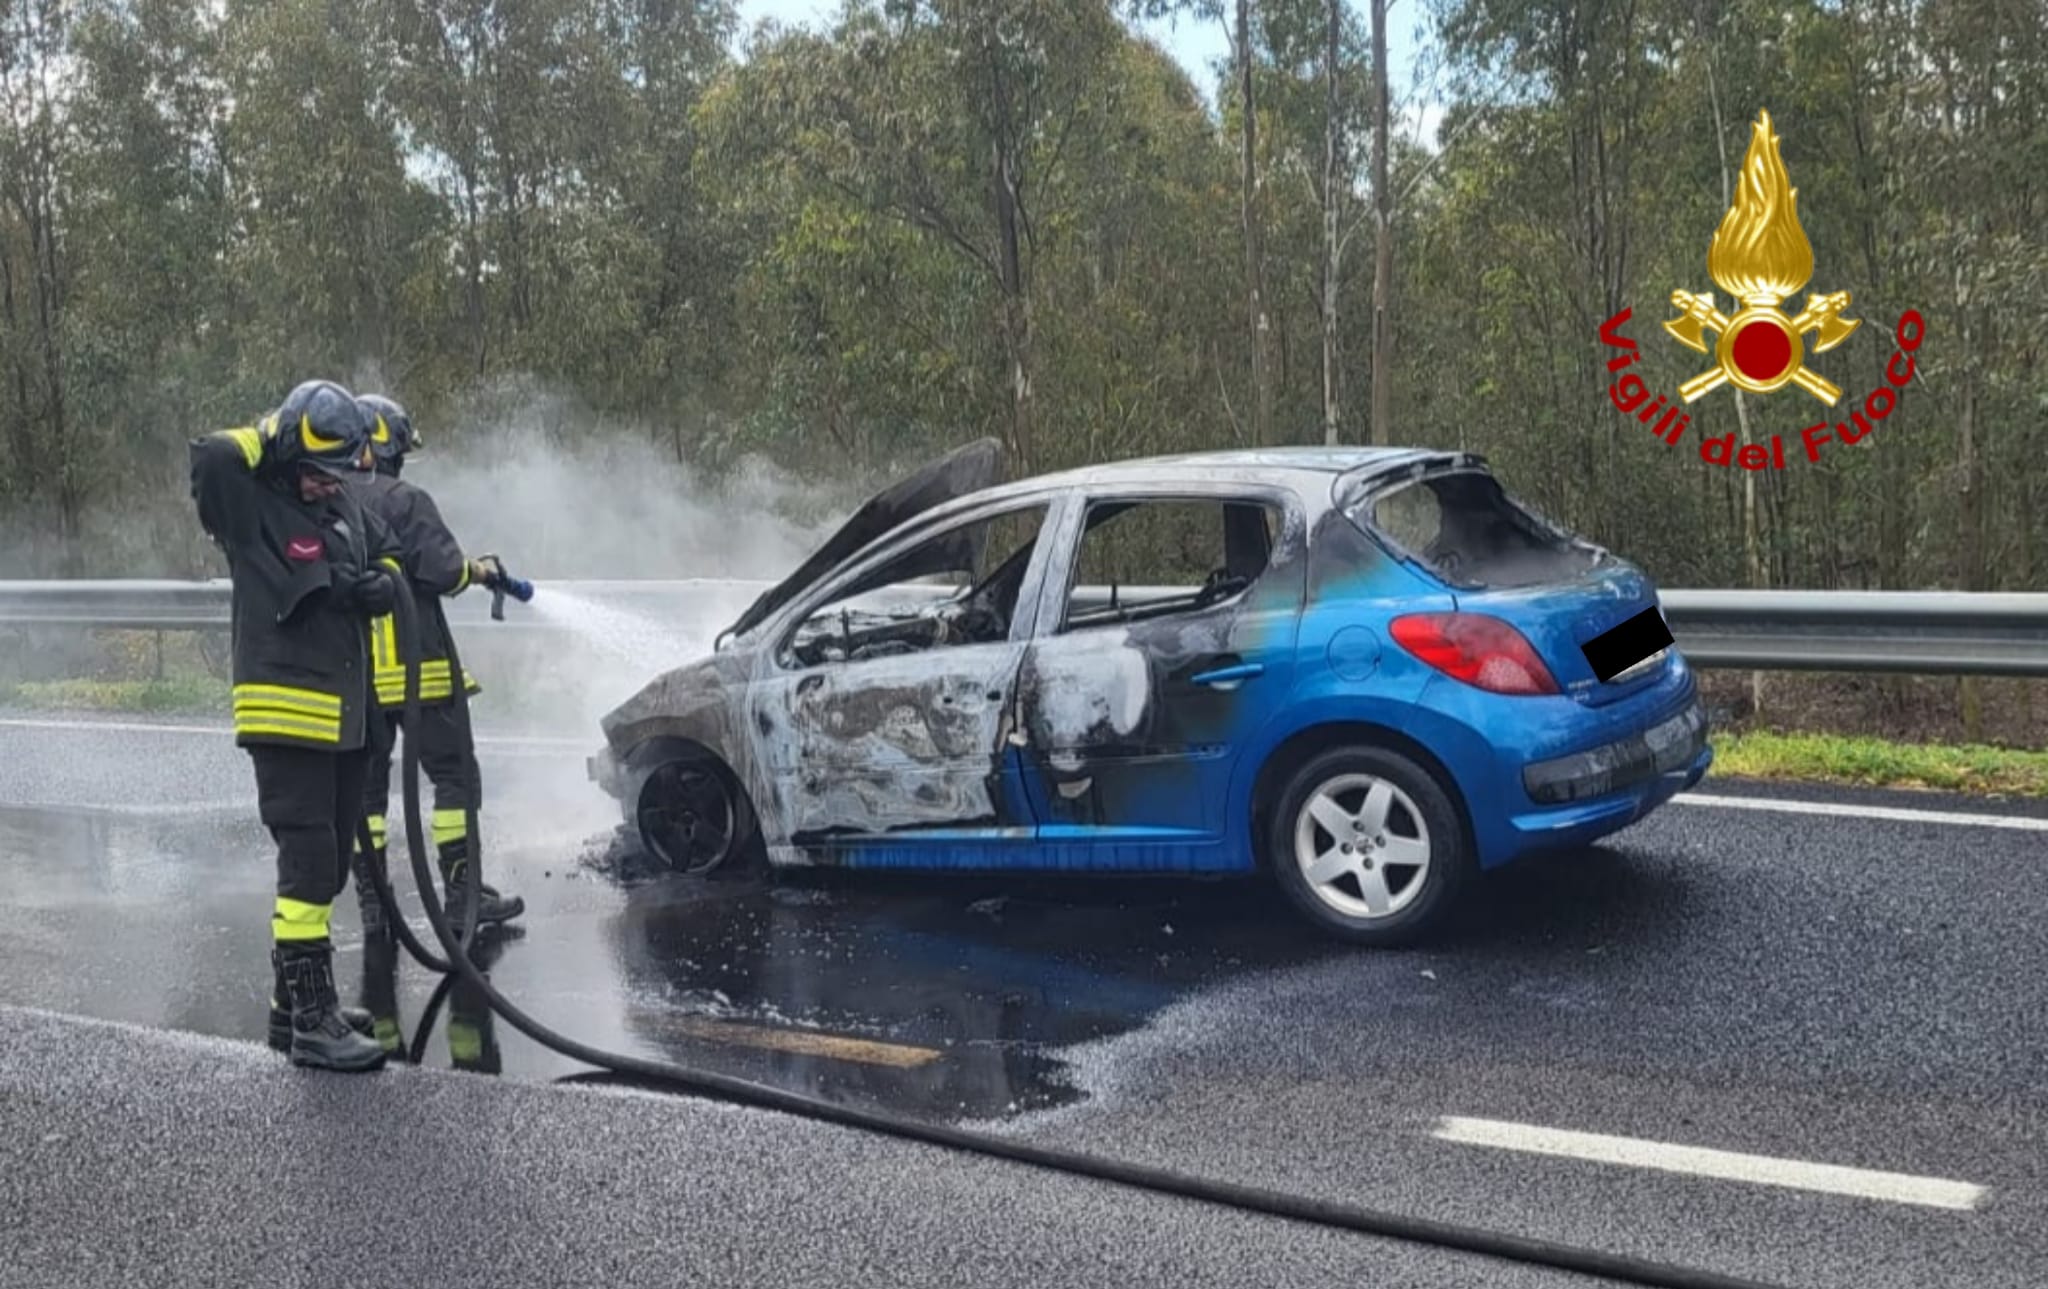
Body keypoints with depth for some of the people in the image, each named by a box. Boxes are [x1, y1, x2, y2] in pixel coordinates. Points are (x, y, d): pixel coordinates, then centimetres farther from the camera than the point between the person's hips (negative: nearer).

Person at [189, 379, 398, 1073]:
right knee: (309, 861, -11)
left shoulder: (347, 508, 10)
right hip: (288, 714, -8)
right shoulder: (252, 507, -11)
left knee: (327, 864, 15)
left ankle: (294, 1001, 27)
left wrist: (381, 583, -3)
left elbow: (389, 554, 20)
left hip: (346, 715, 8)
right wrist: (275, 435, -13)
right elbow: (211, 458, -29)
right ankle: (312, 1021, -7)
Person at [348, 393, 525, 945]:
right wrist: (479, 569, 3)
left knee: (364, 786, 10)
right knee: (455, 775, 4)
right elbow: (442, 570, -16)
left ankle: (372, 904, 11)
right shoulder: (405, 502, -10)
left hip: (351, 674, 6)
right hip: (416, 668, -6)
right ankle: (462, 892, 4)